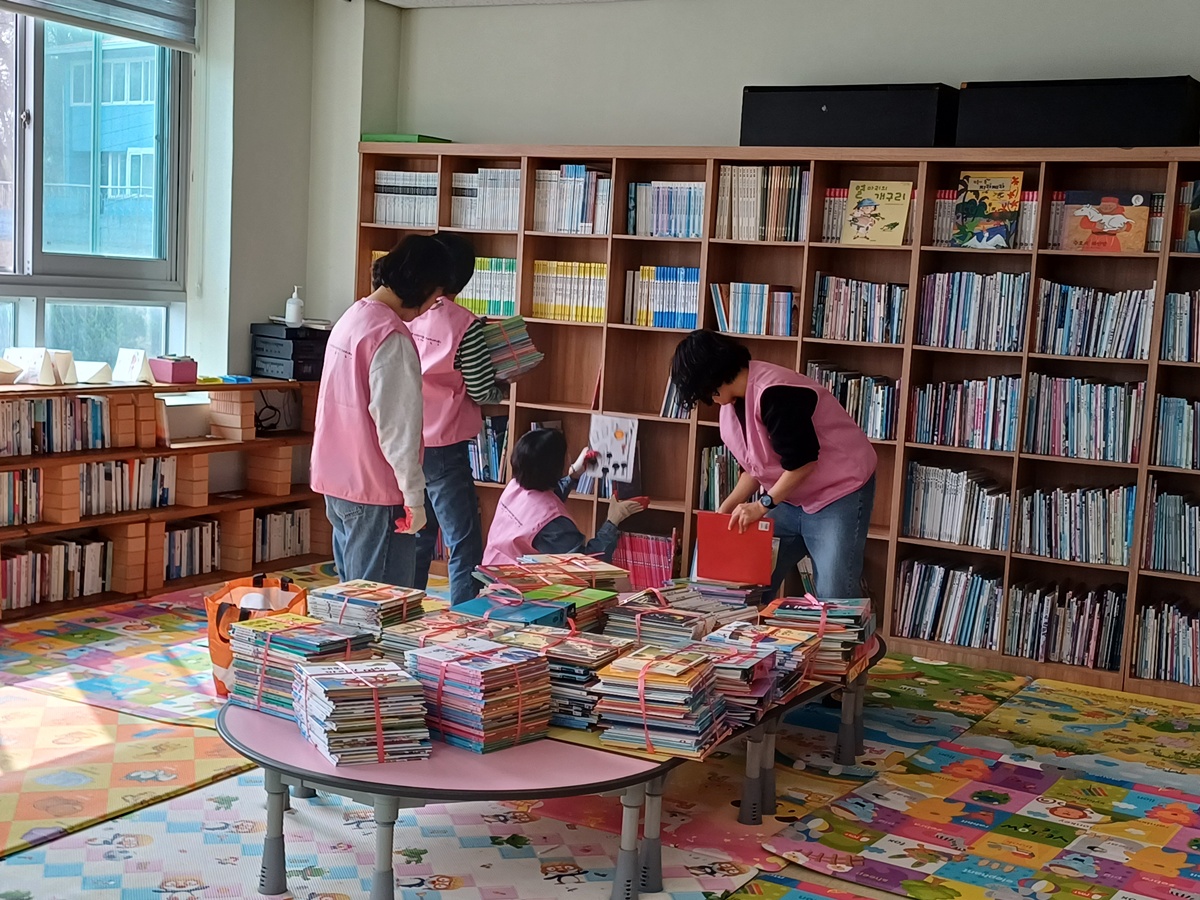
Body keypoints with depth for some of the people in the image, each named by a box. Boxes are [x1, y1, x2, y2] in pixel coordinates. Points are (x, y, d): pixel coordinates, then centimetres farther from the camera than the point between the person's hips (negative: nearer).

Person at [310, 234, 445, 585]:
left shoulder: (350, 319, 11)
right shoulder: (392, 336, -18)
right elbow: (397, 427, -20)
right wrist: (414, 497, -15)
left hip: (336, 482, 10)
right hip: (375, 492, -9)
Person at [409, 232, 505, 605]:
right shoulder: (463, 325, -14)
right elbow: (483, 392, -10)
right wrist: (503, 388, 10)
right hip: (442, 450, -7)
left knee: (416, 539, 18)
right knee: (465, 547, -1)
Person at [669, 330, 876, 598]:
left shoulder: (773, 393, -26)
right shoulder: (732, 403, 5)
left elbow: (802, 461, -25)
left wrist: (762, 505, -20)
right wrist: (726, 510, 0)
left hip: (840, 490, -9)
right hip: (790, 497, 9)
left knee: (834, 596, -13)